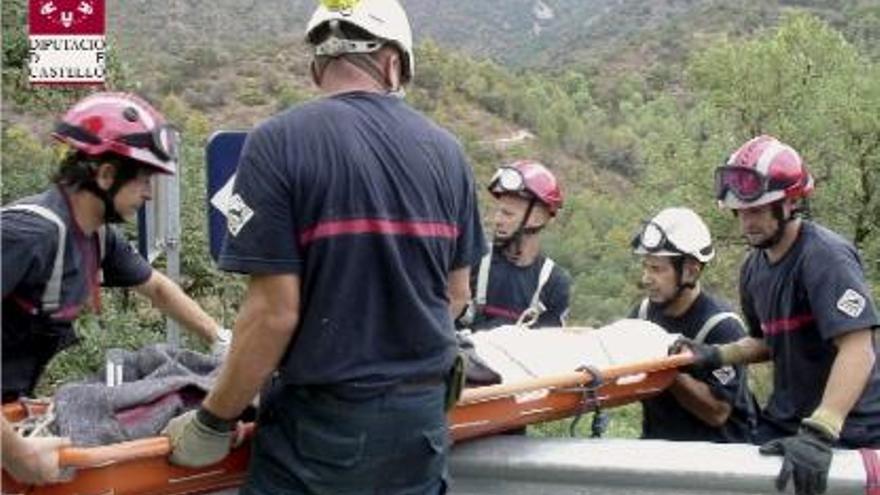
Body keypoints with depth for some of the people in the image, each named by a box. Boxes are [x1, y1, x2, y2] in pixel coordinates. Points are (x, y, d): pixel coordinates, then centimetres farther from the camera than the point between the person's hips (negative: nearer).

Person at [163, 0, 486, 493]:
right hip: (424, 413, 4)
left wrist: (213, 422, -4)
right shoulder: (445, 149, 1)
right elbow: (457, 294, 10)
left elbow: (275, 312, -16)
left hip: (321, 419, -4)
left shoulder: (279, 141, -13)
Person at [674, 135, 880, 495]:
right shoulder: (753, 269, 5)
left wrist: (818, 435, -35)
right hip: (783, 424, 7)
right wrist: (716, 356, 2)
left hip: (848, 431, -7)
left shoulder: (826, 256, -19)